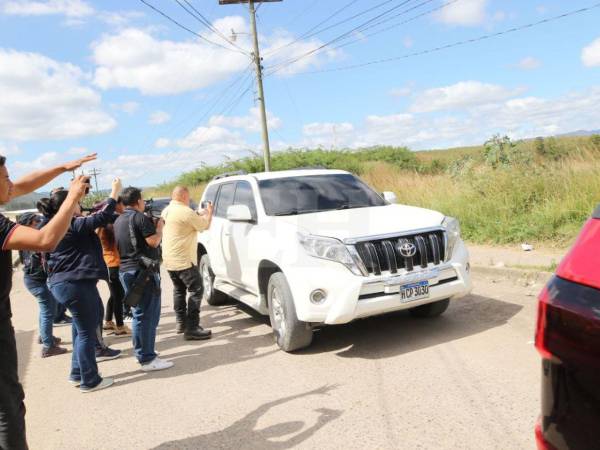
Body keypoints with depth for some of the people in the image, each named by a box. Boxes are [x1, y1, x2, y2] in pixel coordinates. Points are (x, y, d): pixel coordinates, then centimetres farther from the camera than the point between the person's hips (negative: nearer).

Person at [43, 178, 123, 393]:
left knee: (83, 329, 20)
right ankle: (90, 381, 8)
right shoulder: (74, 225, -15)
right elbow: (103, 217, -18)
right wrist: (114, 191, -9)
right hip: (76, 284, -10)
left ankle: (78, 373, 28)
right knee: (87, 332, -1)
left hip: (62, 283, 10)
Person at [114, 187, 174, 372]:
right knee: (147, 315, -6)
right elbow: (154, 241, -18)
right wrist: (159, 226, 0)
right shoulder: (139, 217, -12)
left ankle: (142, 353, 22)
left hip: (125, 271, 9)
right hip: (142, 271, -9)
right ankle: (147, 359, -5)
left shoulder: (118, 221, 15)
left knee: (139, 314, 16)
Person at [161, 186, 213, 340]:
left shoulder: (166, 211, 11)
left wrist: (199, 215, 16)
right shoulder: (185, 212, -18)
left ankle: (181, 323, 26)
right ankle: (192, 328, -9)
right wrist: (209, 212, 10)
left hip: (169, 260, 10)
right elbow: (205, 225, -8)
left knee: (179, 289, 21)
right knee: (196, 291, -5)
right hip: (183, 260, -9)